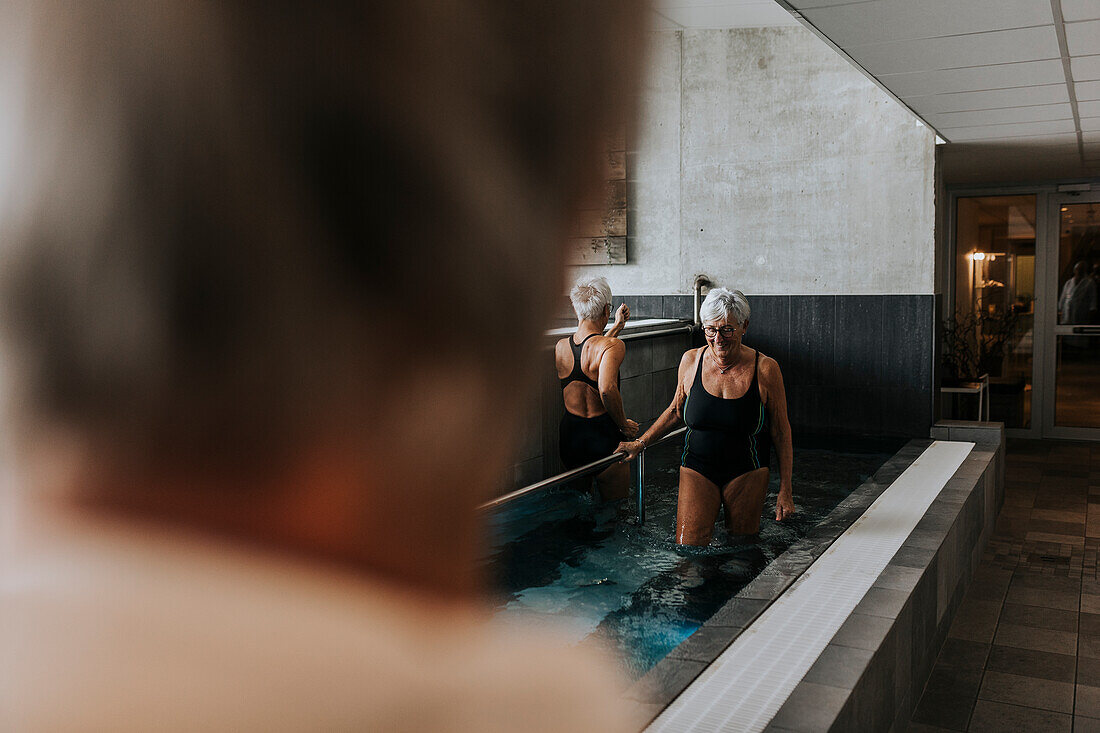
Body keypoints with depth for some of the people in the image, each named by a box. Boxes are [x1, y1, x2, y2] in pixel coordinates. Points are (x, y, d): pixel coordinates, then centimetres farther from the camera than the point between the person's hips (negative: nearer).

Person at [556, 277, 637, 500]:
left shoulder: (560, 347, 2)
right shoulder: (613, 346, -18)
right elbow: (606, 388, -34)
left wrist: (617, 327, 30)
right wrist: (624, 425, -19)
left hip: (568, 435, 5)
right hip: (604, 437, -5)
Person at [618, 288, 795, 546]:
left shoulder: (765, 369, -10)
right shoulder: (691, 360, -3)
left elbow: (781, 431, -4)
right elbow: (676, 411, 13)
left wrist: (785, 491, -5)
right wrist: (640, 443, 8)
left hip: (747, 473, -1)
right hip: (697, 470, 2)